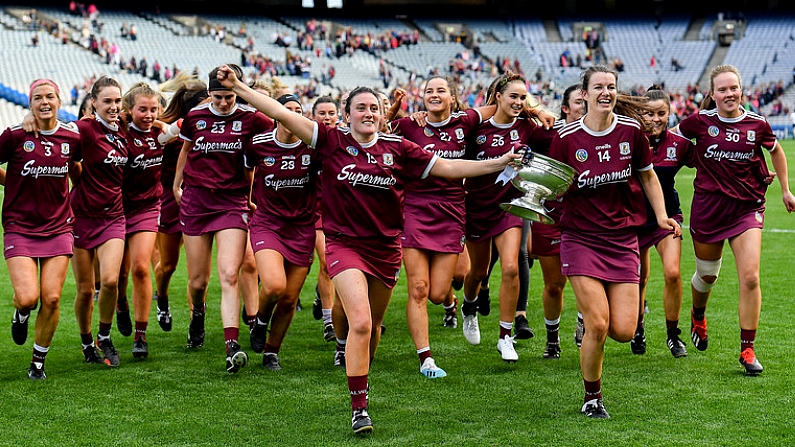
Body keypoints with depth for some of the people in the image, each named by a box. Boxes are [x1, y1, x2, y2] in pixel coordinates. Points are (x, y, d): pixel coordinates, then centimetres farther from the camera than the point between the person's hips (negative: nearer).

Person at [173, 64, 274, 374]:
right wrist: (176, 185, 24)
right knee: (198, 280, 6)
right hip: (195, 200, 2)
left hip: (232, 202, -2)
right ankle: (197, 316, 41)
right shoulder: (195, 116, 3)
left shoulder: (249, 118, -4)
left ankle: (232, 347, -21)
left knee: (229, 275, -17)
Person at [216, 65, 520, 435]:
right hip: (345, 243, -3)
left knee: (372, 327, 16)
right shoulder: (333, 141, -5)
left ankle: (361, 382, 43)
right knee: (360, 323, -19)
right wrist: (238, 87, -14)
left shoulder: (397, 149, 0)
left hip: (386, 248, 3)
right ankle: (359, 409, -10)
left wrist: (497, 163, -4)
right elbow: (282, 114, -9)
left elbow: (447, 167, 2)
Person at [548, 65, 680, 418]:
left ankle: (590, 313, 30)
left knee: (624, 331, -6)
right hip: (581, 238, -2)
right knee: (597, 326, -13)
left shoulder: (632, 129, 0)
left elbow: (647, 176, 13)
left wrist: (661, 215, 4)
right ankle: (592, 398, 11)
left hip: (623, 240, 2)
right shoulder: (566, 137, -5)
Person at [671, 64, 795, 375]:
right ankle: (698, 316, 50)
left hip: (747, 208, 0)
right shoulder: (699, 122, -6)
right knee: (706, 275, 15)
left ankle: (747, 350, -3)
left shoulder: (757, 124, -3)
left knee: (750, 277, -13)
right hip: (708, 207, 0)